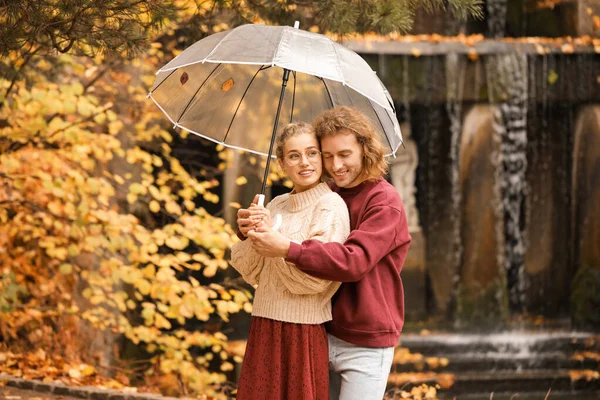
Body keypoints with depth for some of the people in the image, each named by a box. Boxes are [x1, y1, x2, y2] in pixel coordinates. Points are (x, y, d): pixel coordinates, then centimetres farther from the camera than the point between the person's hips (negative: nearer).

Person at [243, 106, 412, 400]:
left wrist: (289, 249, -35)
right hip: (324, 335, 6)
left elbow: (355, 260, -27)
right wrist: (249, 226, -15)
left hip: (365, 345, -6)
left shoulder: (384, 201, -11)